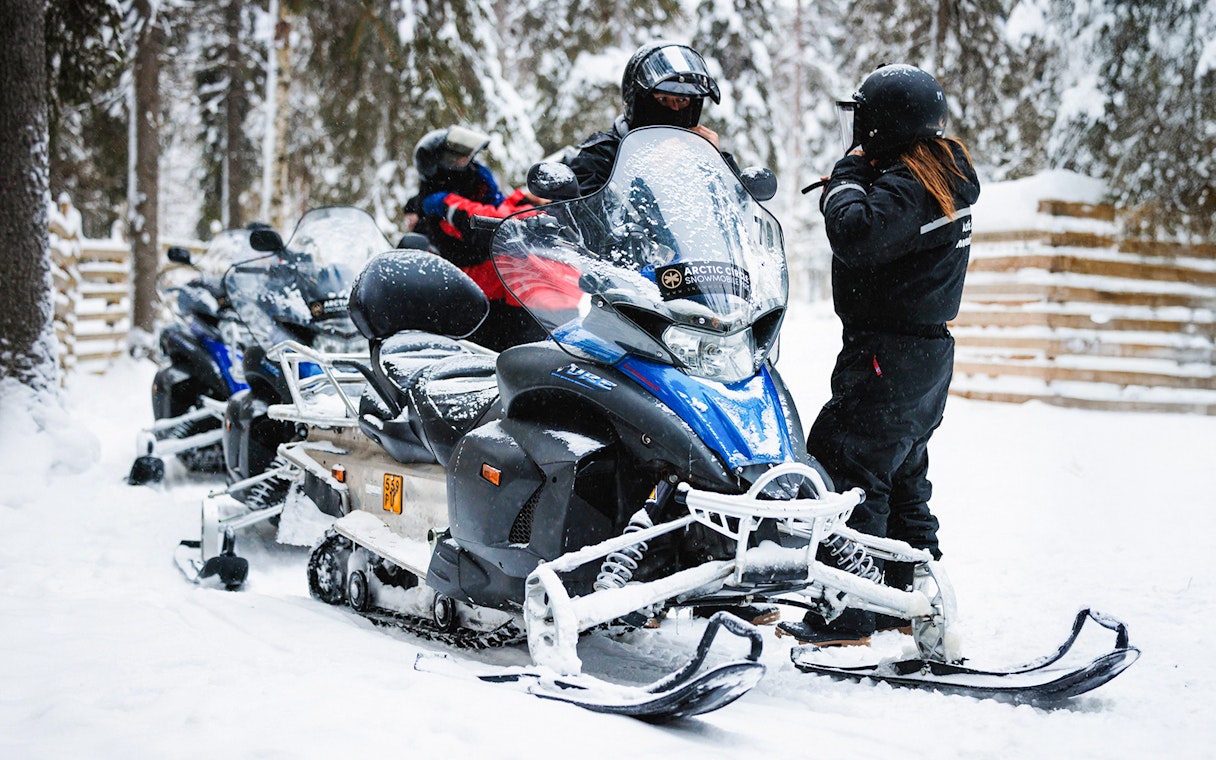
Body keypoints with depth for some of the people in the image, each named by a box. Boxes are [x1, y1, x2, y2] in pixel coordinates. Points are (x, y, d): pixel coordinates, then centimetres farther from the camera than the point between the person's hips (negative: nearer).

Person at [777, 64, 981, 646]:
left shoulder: (906, 187, -20)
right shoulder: (946, 169, 11)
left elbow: (857, 237, -34)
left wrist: (847, 177, -18)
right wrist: (856, 180, 0)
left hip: (888, 357, -10)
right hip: (930, 351, 10)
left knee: (849, 470, -7)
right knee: (903, 478, 18)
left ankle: (847, 613, -6)